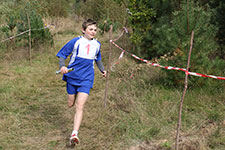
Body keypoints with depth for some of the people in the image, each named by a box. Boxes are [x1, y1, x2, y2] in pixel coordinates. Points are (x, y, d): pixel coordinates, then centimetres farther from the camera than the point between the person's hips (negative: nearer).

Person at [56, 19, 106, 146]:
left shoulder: (97, 44, 8)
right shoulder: (76, 42, -7)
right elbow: (62, 54, -1)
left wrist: (102, 70, 14)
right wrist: (62, 66, -19)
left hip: (87, 78, 1)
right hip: (72, 76, -1)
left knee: (80, 106, -11)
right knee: (71, 104, 10)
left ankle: (74, 134, -15)